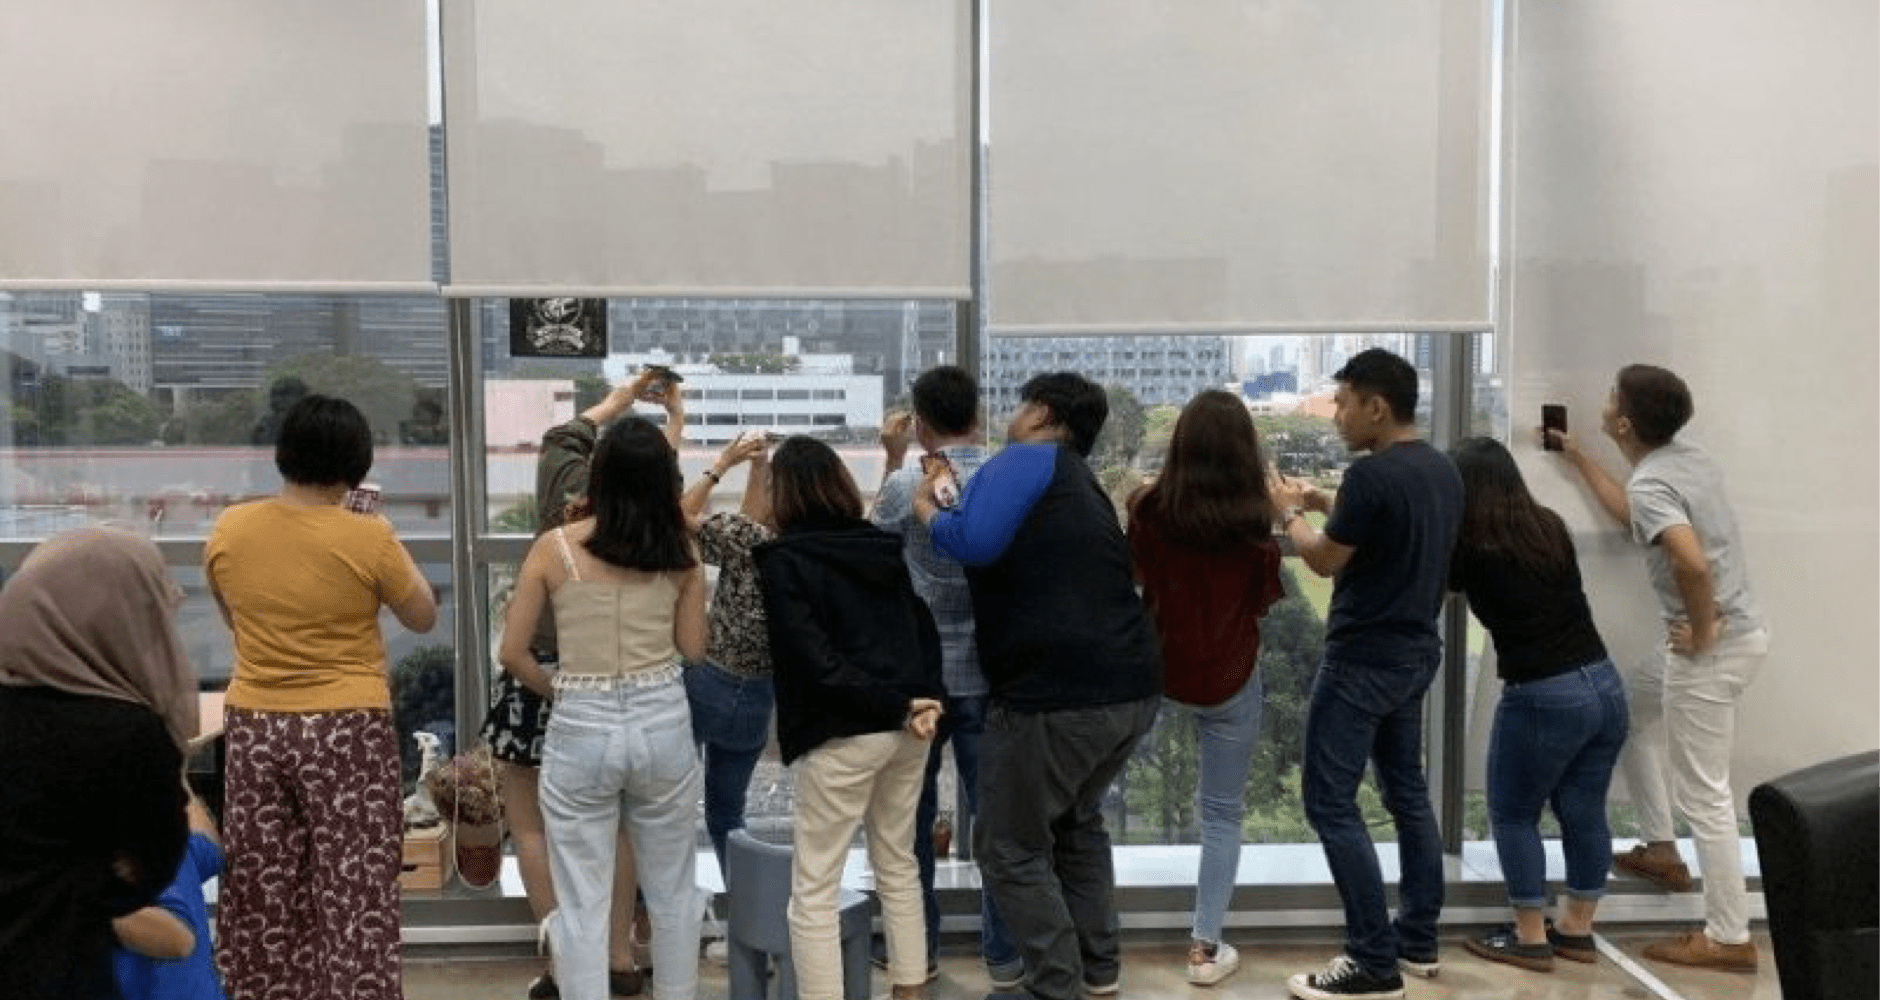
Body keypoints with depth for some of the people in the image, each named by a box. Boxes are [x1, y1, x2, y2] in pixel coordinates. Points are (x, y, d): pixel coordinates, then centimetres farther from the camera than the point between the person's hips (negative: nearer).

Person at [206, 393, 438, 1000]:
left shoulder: (228, 530, -1)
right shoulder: (369, 538, -14)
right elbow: (423, 618, 1)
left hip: (254, 728, 4)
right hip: (345, 732, -4)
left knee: (262, 896, 15)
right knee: (354, 895, 3)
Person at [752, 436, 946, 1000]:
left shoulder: (783, 559, -6)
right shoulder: (882, 546, 13)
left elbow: (815, 660, -15)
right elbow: (923, 628, 8)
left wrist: (897, 707, -13)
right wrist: (925, 701, -5)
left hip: (842, 734, -7)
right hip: (906, 725, 7)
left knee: (813, 892, 1)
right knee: (898, 867, 20)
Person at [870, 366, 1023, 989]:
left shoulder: (908, 485, -14)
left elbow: (873, 538, 7)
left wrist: (893, 460, 9)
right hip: (992, 672, 2)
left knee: (912, 815, 14)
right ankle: (1004, 955, 15)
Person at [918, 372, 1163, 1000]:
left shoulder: (1029, 459, -5)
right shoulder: (1083, 487, 22)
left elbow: (974, 544, -19)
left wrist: (925, 507, 2)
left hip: (1059, 695, -9)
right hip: (1133, 688, 9)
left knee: (1011, 849, 8)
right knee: (1077, 820, 30)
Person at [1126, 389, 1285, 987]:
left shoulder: (1148, 508, -14)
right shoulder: (1256, 521, -17)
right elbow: (1264, 600, 2)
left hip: (1158, 671, 1)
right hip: (1230, 682, -1)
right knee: (1222, 815, 12)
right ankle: (1207, 949, 18)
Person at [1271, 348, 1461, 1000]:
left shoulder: (1372, 474, -20)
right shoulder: (1441, 470, 7)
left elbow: (1326, 560, -11)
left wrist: (1290, 514, 6)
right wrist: (1328, 505, 18)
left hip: (1365, 659, -9)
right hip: (1416, 652, 9)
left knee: (1330, 802, -4)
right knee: (1408, 790, 17)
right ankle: (1418, 940, 26)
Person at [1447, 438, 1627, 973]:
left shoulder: (1472, 552, -12)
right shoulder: (1553, 528, 5)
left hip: (1542, 700, -6)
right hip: (1604, 685, 6)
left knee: (1514, 815, 11)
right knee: (1584, 813, 16)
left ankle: (1531, 939, 18)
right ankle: (1577, 930, 29)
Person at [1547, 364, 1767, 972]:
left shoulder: (1650, 483, -21)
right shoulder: (1688, 459, 8)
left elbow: (1692, 561, -37)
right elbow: (1635, 518, 26)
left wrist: (1701, 633, -21)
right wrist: (1577, 459, 29)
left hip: (1714, 649, -10)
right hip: (1739, 633, 10)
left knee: (1702, 795, 0)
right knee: (1628, 709, 27)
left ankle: (1729, 938, 10)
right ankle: (1661, 850, 33)